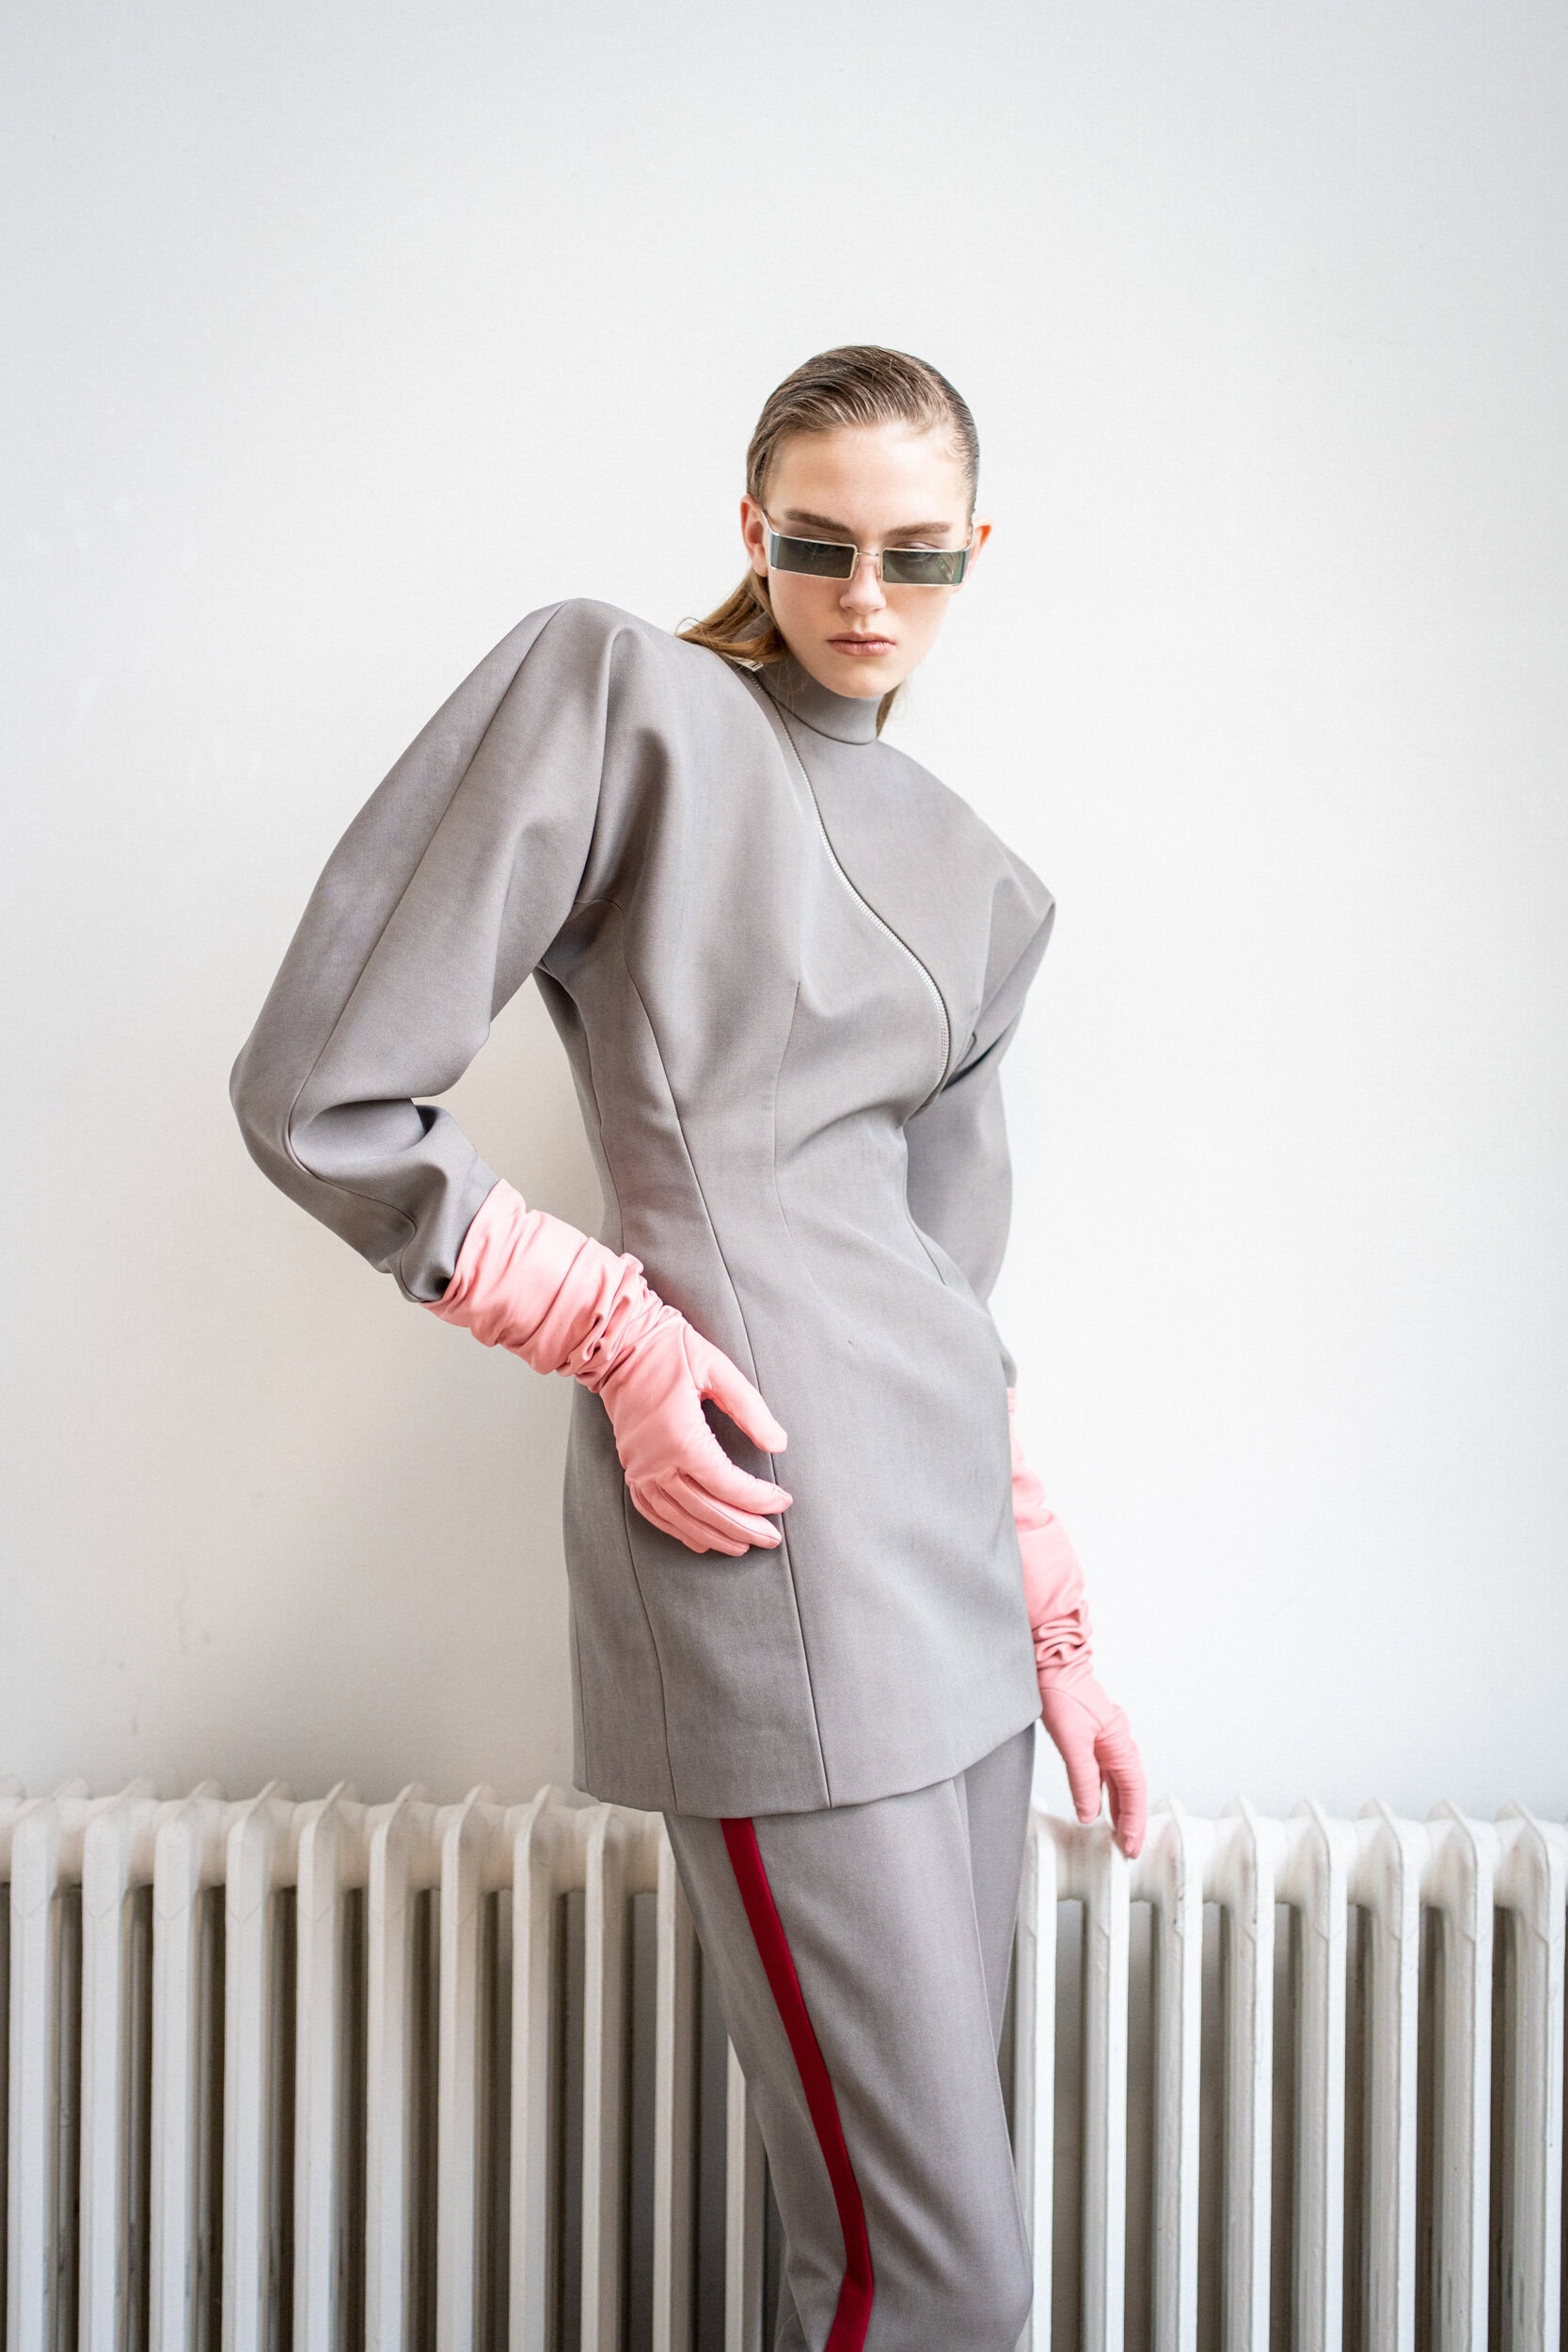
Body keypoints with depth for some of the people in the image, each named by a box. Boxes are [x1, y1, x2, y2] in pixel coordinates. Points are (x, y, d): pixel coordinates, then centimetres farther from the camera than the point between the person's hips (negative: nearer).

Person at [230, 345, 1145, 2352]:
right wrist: (619, 1330, -9)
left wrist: (1056, 1635, 19)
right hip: (766, 1529, -7)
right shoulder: (612, 688, -1)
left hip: (955, 1546, 7)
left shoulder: (979, 884, 18)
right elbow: (320, 1099, -5)